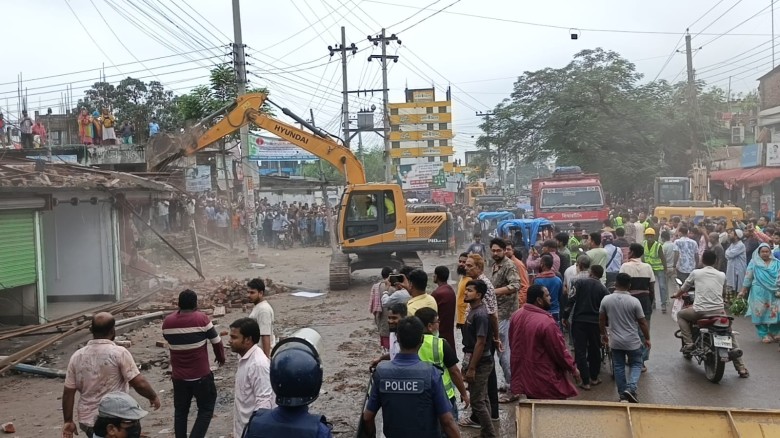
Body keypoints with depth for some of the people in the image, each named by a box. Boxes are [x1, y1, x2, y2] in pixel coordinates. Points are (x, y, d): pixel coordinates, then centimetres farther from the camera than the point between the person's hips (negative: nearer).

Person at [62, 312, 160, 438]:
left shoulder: (77, 356, 0)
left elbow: (68, 392, 3)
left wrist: (68, 421, 11)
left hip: (86, 420, 5)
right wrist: (153, 397, 2)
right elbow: (139, 383, -16)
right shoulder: (119, 353, -15)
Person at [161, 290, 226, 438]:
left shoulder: (167, 322, -2)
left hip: (178, 376, 4)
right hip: (200, 375, -4)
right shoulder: (201, 319, -13)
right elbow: (216, 341, -3)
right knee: (206, 409, 8)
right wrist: (221, 357, 16)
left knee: (180, 411, 16)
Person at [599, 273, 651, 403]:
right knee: (636, 365, 14)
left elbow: (601, 320, 4)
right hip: (633, 341, -2)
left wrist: (603, 334, 20)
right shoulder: (634, 301, -14)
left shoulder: (606, 300, -6)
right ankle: (630, 388, -6)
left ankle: (623, 395, 16)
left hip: (615, 341, 2)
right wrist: (647, 339, 6)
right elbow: (642, 322, -7)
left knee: (619, 367, 12)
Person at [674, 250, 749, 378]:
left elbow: (683, 289, 17)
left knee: (680, 315, 25)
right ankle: (741, 368, 17)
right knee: (730, 334, 21)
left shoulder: (696, 273, 3)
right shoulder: (722, 275, 10)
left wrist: (677, 295, 39)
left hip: (700, 312, -2)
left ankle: (689, 343, 9)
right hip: (719, 311, 3)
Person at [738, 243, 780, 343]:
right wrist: (743, 290, 2)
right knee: (760, 313, 1)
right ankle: (764, 335, 11)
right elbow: (748, 277, 2)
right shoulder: (754, 262, 1)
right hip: (759, 293, -1)